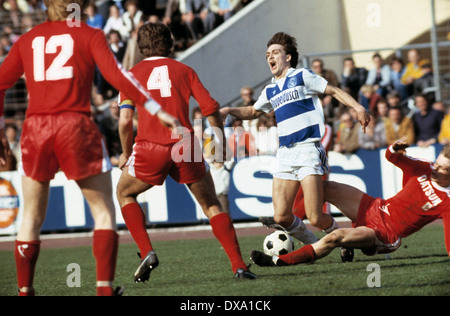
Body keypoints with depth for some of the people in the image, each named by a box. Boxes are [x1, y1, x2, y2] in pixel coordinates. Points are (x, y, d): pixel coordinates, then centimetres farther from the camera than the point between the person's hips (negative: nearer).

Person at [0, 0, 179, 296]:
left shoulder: (27, 40, 14)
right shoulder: (89, 35, 4)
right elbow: (116, 74, -8)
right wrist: (156, 109, -9)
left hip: (35, 129, 3)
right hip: (75, 126, -3)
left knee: (32, 217, 15)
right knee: (104, 211, 7)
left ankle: (24, 290, 15)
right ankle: (105, 287, -3)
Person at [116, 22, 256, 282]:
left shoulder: (133, 74, 11)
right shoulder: (184, 70, 13)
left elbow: (125, 120, 1)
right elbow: (211, 107, 4)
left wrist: (126, 154, 14)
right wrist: (221, 144, 16)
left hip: (150, 150, -1)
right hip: (185, 146, 1)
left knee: (124, 193, 25)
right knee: (211, 204, 15)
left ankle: (147, 252, 7)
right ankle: (239, 265, 4)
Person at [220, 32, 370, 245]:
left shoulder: (302, 76, 4)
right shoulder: (270, 91, 21)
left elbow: (333, 91, 3)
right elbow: (254, 112, 37)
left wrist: (357, 107, -11)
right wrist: (229, 111, 19)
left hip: (308, 149, -6)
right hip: (284, 153, 6)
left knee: (315, 218, -15)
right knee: (281, 217, -5)